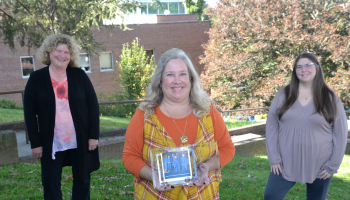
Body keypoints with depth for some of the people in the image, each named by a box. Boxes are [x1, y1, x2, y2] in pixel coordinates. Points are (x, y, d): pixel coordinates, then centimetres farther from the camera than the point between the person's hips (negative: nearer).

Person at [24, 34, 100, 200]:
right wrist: (35, 143, -5)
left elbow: (93, 105, 0)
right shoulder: (36, 78, -2)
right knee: (51, 185, 7)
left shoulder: (79, 76, 0)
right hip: (51, 143, 0)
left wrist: (94, 135, -5)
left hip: (80, 141, 1)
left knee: (82, 181, 13)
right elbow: (30, 113, -1)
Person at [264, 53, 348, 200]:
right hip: (286, 164, 1)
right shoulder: (283, 95, -1)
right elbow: (271, 127, 0)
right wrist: (274, 158, -3)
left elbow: (340, 133, -1)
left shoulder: (331, 98, -3)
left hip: (319, 167, -1)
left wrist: (333, 165, -4)